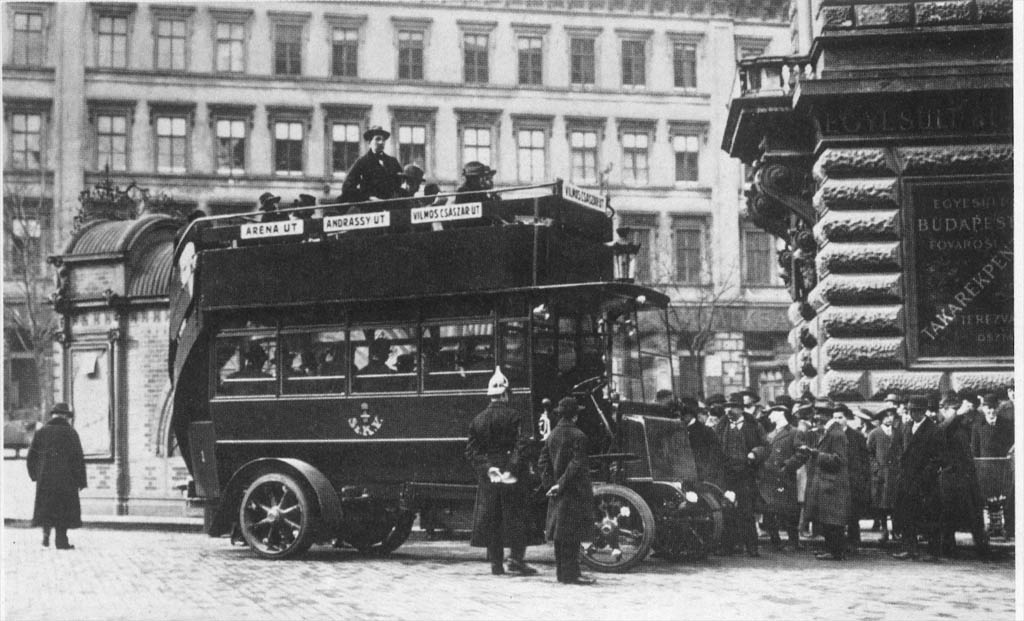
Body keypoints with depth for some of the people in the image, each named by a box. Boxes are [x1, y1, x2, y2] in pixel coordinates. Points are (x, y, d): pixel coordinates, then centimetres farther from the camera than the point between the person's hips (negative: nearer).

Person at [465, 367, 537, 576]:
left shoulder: (478, 419, 9)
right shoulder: (513, 416, -6)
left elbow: (471, 450, 6)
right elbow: (521, 445, -16)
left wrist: (486, 467, 3)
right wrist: (513, 468, -14)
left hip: (487, 477, 4)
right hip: (511, 477, -4)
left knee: (490, 519, 9)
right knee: (516, 517, 2)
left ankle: (496, 563, 11)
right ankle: (516, 560, -4)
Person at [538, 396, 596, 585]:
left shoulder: (552, 435, 9)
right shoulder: (577, 436, -13)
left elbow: (543, 462, 9)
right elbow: (577, 464, -19)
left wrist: (550, 483, 6)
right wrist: (562, 484, -16)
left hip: (557, 493, 7)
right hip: (574, 491, -7)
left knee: (560, 533, 12)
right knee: (573, 534, -5)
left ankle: (562, 572, 18)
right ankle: (571, 573, -6)